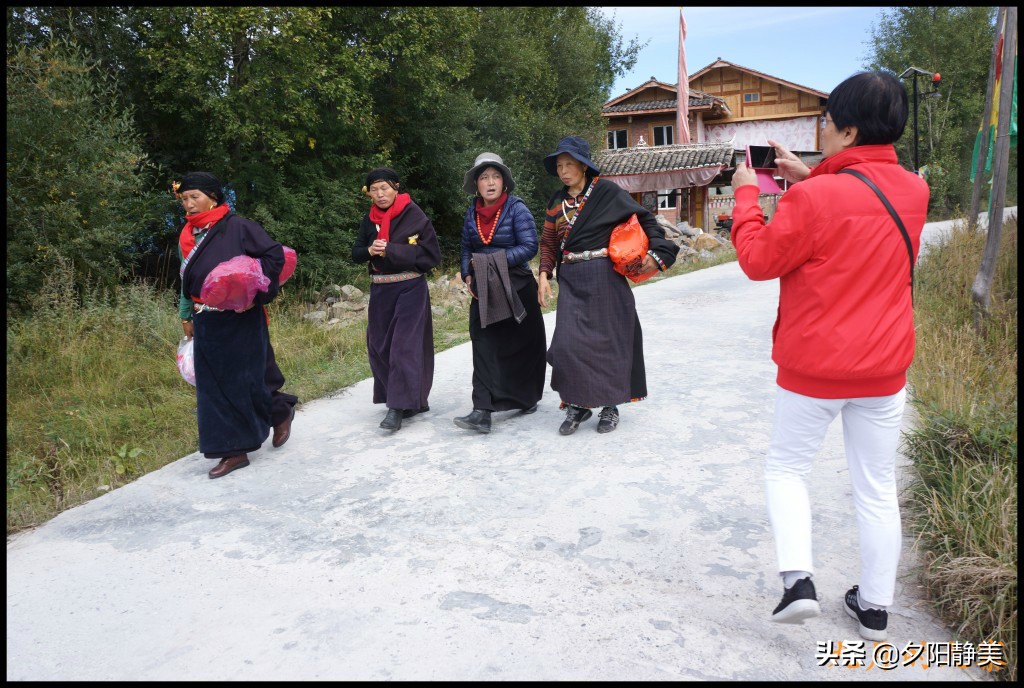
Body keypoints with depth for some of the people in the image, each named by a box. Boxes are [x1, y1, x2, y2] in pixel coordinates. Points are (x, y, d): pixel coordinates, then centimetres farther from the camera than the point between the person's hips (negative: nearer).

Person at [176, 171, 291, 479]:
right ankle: (234, 451, 14)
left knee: (245, 382, -1)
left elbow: (275, 254, -12)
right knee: (214, 387, 5)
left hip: (241, 321, -6)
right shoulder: (187, 237, 11)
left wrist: (257, 292, -17)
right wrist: (186, 315, 19)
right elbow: (186, 280, 19)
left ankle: (282, 410, 31)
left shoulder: (237, 227, -9)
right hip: (207, 324, 6)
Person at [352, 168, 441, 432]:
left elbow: (432, 254, -12)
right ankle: (413, 400, 19)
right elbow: (356, 253, 12)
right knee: (379, 346, 7)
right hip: (380, 289, 6)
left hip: (410, 288, -6)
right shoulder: (369, 220, 7)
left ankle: (398, 407, -5)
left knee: (404, 345, -10)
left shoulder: (414, 216, -9)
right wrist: (370, 251, -12)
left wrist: (391, 250, -18)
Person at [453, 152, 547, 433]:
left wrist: (496, 260, -20)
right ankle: (482, 412, -7)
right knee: (484, 348, -6)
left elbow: (529, 246, -14)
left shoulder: (516, 208, -7)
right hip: (483, 290, 3)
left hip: (517, 288, -3)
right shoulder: (472, 211, 7)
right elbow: (466, 248, 14)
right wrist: (468, 275, -2)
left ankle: (528, 397, 30)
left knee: (522, 346, 8)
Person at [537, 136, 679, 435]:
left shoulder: (606, 191, -2)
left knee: (608, 339, 3)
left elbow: (644, 218, 0)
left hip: (604, 277, -3)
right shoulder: (556, 202, 11)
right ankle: (576, 404, 10)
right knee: (568, 342, -5)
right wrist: (544, 276, 1)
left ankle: (610, 405, 17)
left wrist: (657, 251, -12)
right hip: (571, 280, 4)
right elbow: (548, 244, 14)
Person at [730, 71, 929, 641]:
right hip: (885, 366, 5)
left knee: (787, 468, 15)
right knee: (877, 487, 14)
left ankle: (799, 580, 2)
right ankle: (875, 608, 25)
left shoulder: (814, 197, -19)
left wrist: (746, 195, 1)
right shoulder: (914, 192, 1)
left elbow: (759, 261, -9)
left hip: (815, 366, -5)